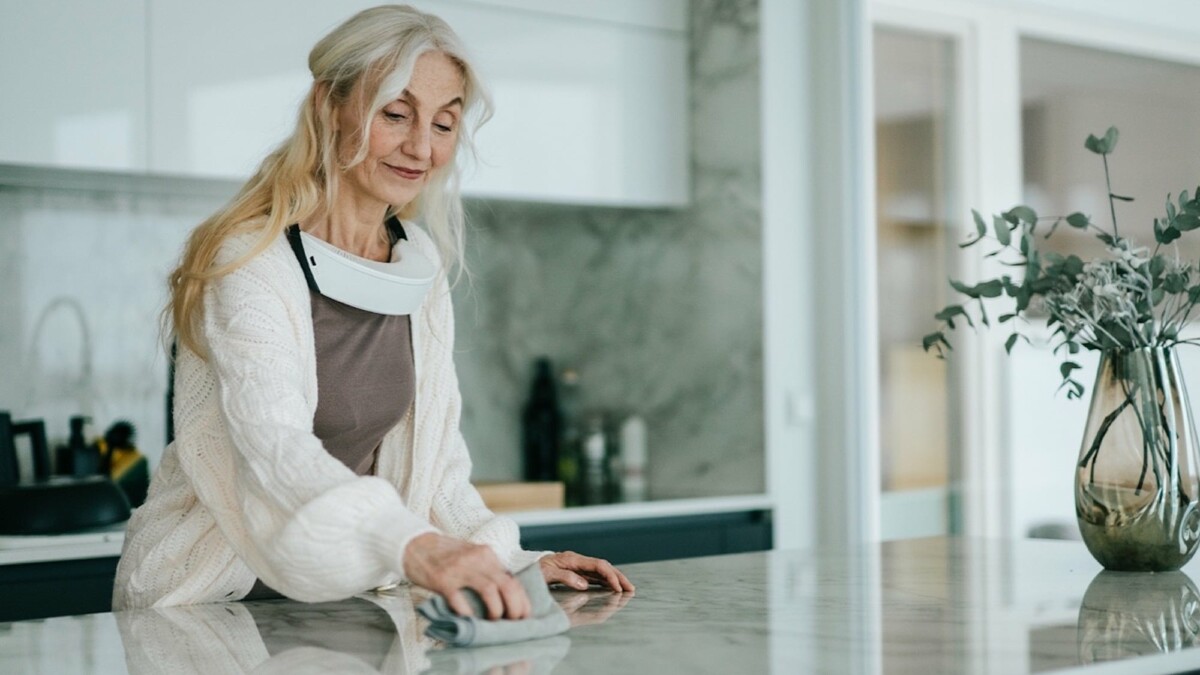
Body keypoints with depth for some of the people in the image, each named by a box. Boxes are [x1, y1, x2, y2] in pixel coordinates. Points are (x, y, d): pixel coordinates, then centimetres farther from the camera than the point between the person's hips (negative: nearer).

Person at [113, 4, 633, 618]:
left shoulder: (420, 262, 5)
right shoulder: (254, 261, -17)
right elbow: (276, 447, -33)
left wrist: (517, 562, -4)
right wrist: (416, 547, -49)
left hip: (340, 593, 6)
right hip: (211, 604, -6)